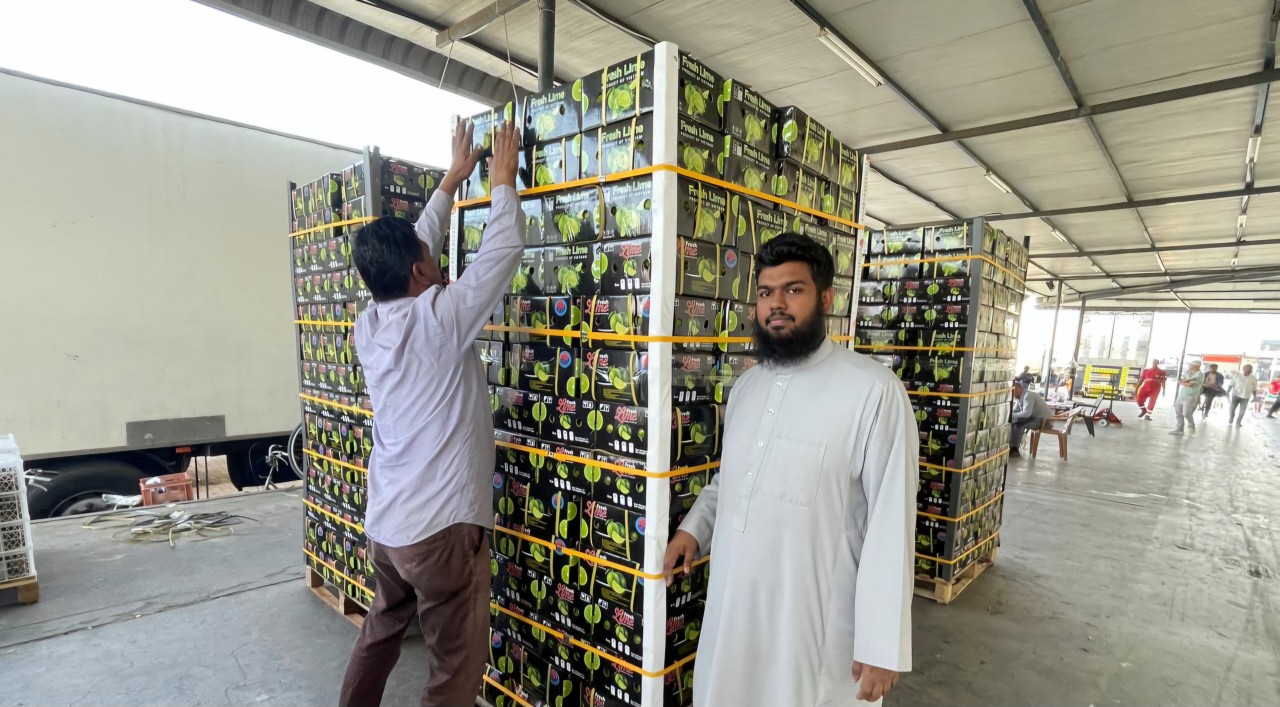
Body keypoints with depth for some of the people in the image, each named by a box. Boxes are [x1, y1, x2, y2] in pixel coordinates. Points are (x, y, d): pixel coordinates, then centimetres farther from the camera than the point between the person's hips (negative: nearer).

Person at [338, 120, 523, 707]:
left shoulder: (367, 326, 1)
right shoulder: (438, 320, -19)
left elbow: (412, 250, 12)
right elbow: (504, 249, -12)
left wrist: (452, 179, 20)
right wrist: (503, 181, 5)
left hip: (383, 522, 8)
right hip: (441, 527, -8)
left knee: (379, 634, 28)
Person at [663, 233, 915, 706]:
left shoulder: (874, 391, -18)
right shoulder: (746, 385, 5)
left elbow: (891, 522, -16)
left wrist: (882, 645, -13)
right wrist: (694, 528, 4)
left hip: (812, 617, -6)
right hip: (731, 604, 6)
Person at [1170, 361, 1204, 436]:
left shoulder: (1199, 374, -9)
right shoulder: (1188, 372, 12)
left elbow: (1190, 384, -17)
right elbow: (1179, 381, 3)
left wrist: (1183, 382, -1)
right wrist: (1187, 381, -14)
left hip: (1190, 398, -7)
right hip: (1180, 396, 7)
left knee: (1186, 413, -13)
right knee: (1178, 413, 5)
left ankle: (1192, 427, 12)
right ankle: (1179, 429, 11)